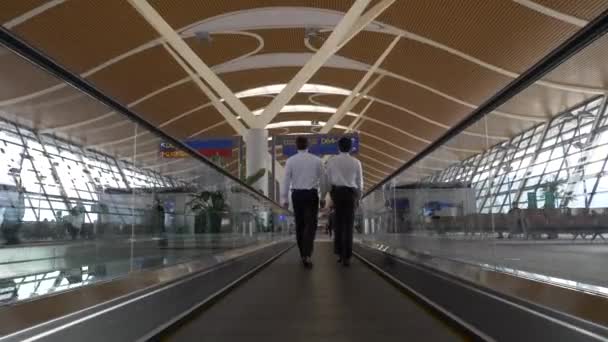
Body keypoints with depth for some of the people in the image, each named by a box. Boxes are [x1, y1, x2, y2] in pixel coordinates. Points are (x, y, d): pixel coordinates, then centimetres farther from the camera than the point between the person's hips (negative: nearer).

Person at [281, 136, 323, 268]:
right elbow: (322, 179, 4)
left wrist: (284, 198, 2)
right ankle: (307, 255, -16)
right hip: (311, 195, -1)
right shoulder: (316, 160, -2)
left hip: (297, 194, 1)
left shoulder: (291, 160, -3)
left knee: (299, 225, 14)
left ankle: (303, 255, 22)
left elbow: (286, 180, -3)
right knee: (310, 225, 0)